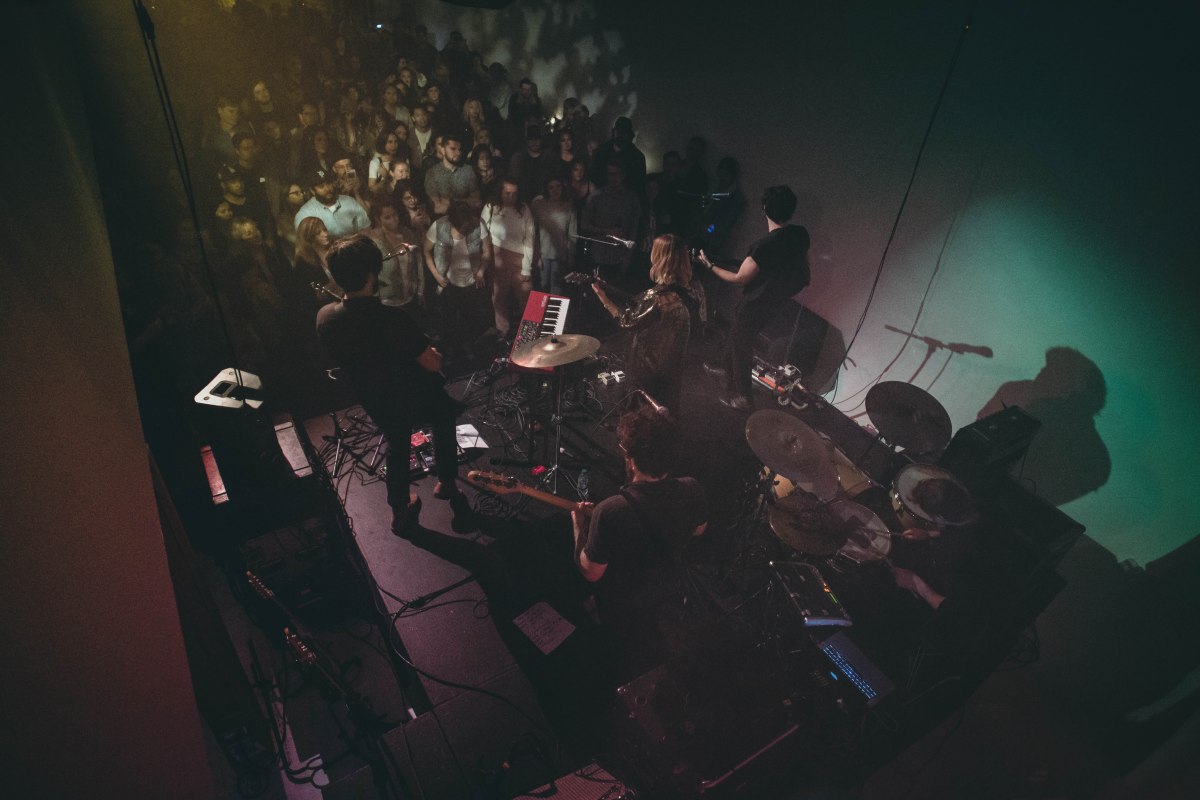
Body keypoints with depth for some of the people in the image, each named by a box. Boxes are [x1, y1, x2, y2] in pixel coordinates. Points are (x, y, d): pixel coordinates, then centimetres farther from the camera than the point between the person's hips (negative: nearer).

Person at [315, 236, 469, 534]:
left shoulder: (324, 317, -14)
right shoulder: (391, 317, -33)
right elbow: (433, 365, -24)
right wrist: (431, 351, -3)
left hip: (376, 405, 4)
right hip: (418, 400, -4)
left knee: (396, 446, 32)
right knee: (445, 413, 30)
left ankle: (400, 510, 43)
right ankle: (447, 482, 38)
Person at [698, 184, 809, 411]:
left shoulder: (764, 245, -33)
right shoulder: (801, 234, -11)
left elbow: (739, 279, -21)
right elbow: (804, 265, 7)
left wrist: (710, 265, -10)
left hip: (756, 304, -7)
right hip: (776, 300, 8)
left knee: (740, 344, 13)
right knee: (737, 335, 28)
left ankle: (742, 397, 26)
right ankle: (727, 370, 51)